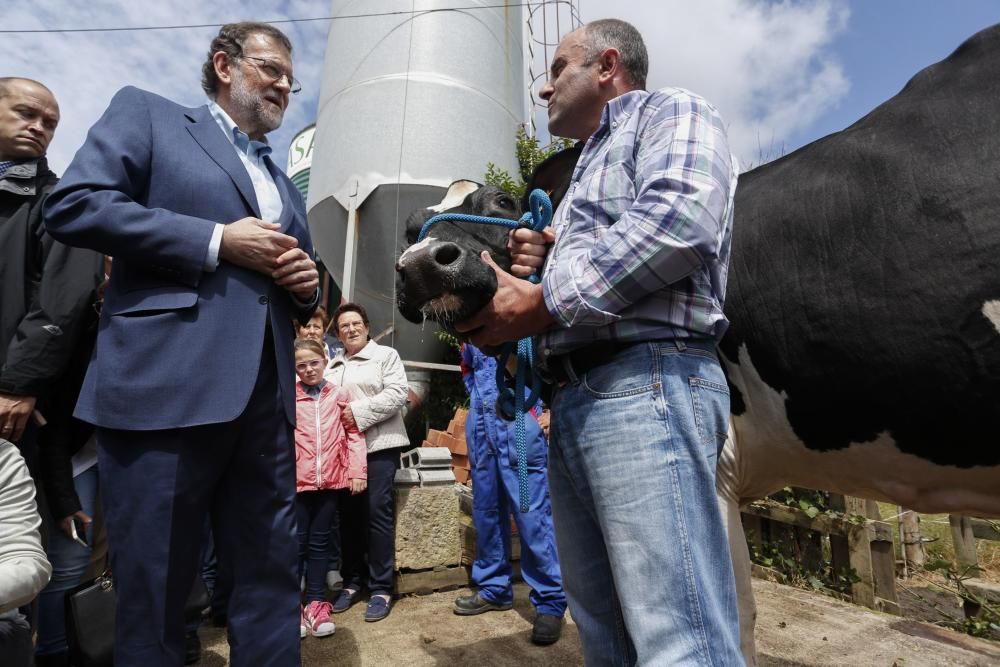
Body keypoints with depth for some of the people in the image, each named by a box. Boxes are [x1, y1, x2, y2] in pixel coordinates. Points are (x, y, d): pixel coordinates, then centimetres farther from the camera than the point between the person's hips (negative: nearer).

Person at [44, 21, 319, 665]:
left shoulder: (285, 187, 25)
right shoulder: (146, 112, 11)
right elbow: (73, 204, -5)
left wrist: (309, 284, 4)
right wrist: (217, 241, -11)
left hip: (267, 396, 6)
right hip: (166, 386, -5)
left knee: (272, 575, 11)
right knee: (153, 590, 7)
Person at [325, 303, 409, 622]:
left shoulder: (386, 355, 4)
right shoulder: (332, 365, 20)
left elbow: (397, 393, -8)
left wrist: (359, 412, -15)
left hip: (378, 444, -5)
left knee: (378, 512, -4)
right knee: (348, 513, 9)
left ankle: (381, 588, 6)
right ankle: (352, 581, 23)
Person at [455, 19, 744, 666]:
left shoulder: (669, 112, 9)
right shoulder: (588, 175, 33)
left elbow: (679, 219, -14)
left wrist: (543, 301, -11)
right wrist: (541, 266, 9)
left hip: (645, 385, -9)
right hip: (575, 398, 9)